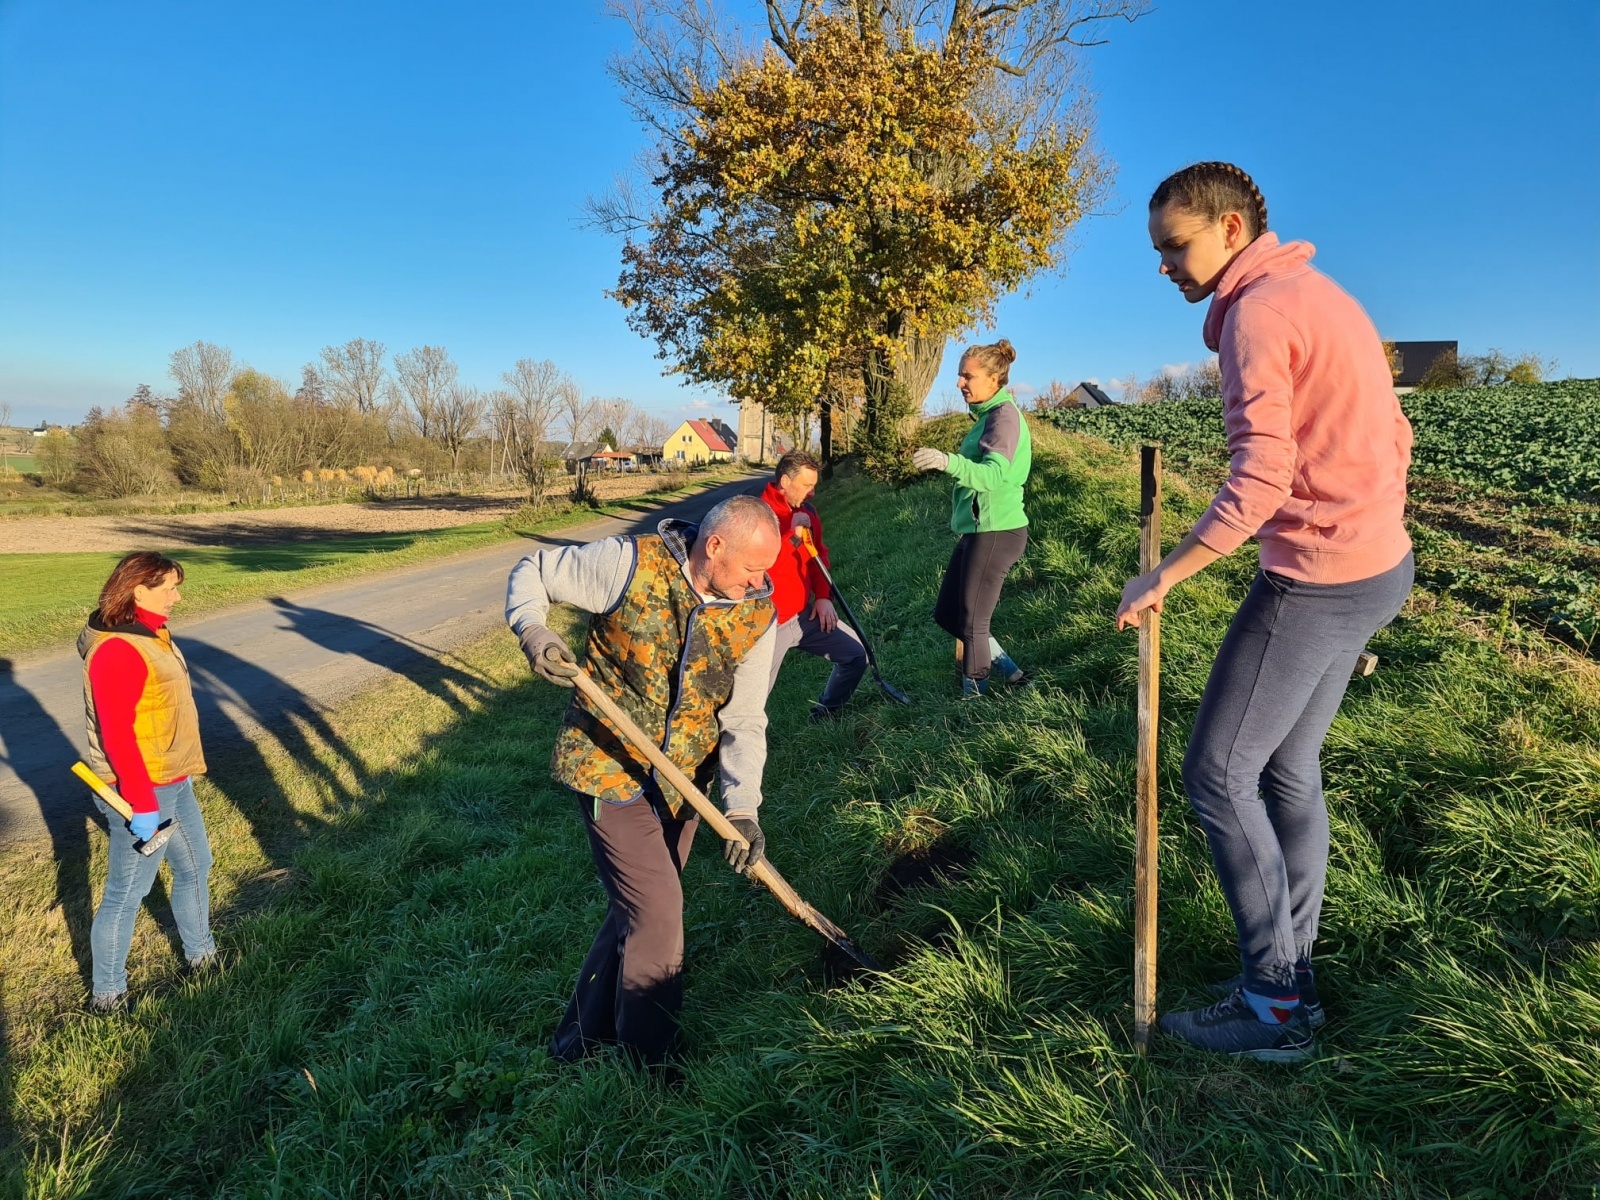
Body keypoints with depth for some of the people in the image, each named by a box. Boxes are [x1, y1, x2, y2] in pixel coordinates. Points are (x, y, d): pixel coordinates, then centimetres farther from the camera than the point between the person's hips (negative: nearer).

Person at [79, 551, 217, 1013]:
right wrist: (142, 804, -25)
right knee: (127, 892, 5)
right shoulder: (117, 650, -24)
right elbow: (116, 734, -26)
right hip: (141, 791, -10)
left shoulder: (150, 633, 5)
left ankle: (201, 955, 42)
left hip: (172, 782, 10)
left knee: (196, 865, 23)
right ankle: (107, 995, 22)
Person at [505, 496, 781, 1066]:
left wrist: (742, 807, -17)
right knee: (657, 913, -6)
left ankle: (581, 1038, 38)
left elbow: (744, 720, -5)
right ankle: (647, 1065, 17)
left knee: (638, 911, 16)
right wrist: (532, 630, -26)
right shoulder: (631, 563, -19)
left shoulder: (757, 614, -6)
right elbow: (531, 571, -6)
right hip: (608, 768, -5)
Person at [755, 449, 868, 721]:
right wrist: (791, 534, -27)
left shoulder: (807, 511, 7)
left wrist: (823, 596, 6)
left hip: (804, 615, 8)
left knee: (856, 656, 9)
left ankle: (824, 718, 26)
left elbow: (819, 555, 19)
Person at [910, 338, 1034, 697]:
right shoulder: (987, 414, 14)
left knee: (971, 622, -3)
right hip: (977, 530, 10)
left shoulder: (1004, 415, -15)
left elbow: (994, 475, -31)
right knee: (946, 613, 15)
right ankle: (1009, 672, 25)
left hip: (995, 533, -10)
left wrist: (947, 461, -46)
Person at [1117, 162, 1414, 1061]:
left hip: (1315, 582, -10)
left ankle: (1278, 1005, 9)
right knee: (1289, 770, 16)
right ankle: (1290, 977, 26)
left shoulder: (1259, 312, -15)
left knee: (1219, 776, -1)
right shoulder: (1324, 297, 15)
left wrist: (1164, 578, -16)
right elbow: (1394, 438, 17)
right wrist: (1371, 547, 22)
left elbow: (1259, 485, -24)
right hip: (1379, 565, 10)